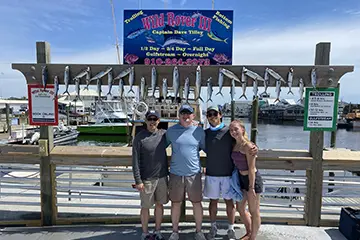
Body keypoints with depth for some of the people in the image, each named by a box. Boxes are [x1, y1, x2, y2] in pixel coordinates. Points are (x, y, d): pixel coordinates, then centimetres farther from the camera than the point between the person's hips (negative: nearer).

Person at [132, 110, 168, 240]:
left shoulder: (164, 134, 2)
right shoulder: (139, 137, -9)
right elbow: (135, 160, -10)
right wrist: (138, 180, -13)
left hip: (162, 177, 4)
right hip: (147, 179, -4)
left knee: (159, 204, 14)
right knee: (145, 206, 9)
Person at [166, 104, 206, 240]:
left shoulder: (199, 131, 0)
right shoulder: (171, 131, 0)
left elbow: (206, 148, 11)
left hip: (194, 173, 0)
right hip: (175, 173, 0)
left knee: (197, 203, 10)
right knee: (175, 203, 12)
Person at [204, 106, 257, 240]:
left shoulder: (229, 131, -3)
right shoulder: (205, 133, 5)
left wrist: (254, 148, -19)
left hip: (228, 174, -2)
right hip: (211, 174, 2)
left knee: (229, 201, 9)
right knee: (213, 201, 13)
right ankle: (213, 227, 31)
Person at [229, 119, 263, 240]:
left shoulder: (247, 146, -20)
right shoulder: (235, 145, 3)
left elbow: (251, 168, -20)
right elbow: (236, 163, 8)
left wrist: (251, 187, -19)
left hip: (252, 179, -8)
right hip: (241, 178, 8)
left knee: (254, 211, 10)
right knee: (240, 209, 20)